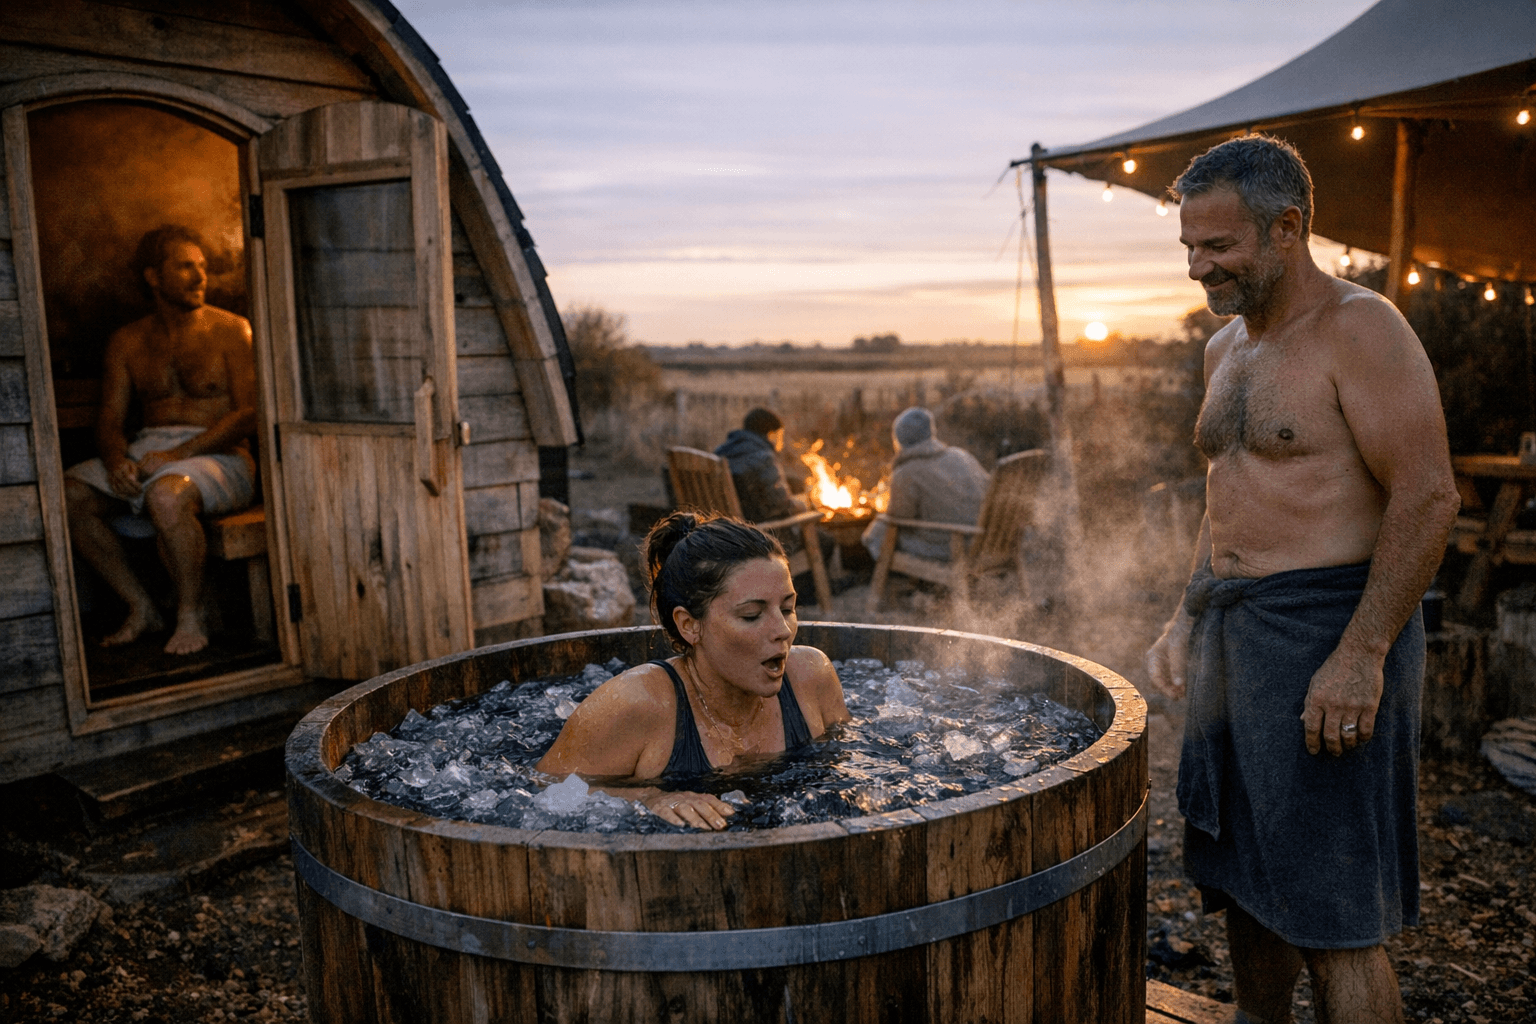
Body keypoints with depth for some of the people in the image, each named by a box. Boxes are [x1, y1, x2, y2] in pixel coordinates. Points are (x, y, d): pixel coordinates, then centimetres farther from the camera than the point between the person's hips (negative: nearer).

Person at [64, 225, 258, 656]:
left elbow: (249, 413, -10)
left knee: (166, 494, -37)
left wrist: (178, 454, -20)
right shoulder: (127, 341, 15)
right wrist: (116, 459, -14)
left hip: (218, 455, -5)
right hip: (146, 451, 5)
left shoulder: (231, 330, 1)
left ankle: (190, 617, -18)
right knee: (67, 494, -18)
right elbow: (109, 420, 11)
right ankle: (142, 608, -7)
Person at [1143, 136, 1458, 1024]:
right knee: (1245, 880, 17)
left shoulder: (1359, 330, -11)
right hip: (1233, 634, 8)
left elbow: (1428, 495, -17)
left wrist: (1361, 655, -22)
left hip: (1330, 631, -8)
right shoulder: (1226, 349, 14)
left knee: (1331, 918, -1)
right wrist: (1188, 619, 14)